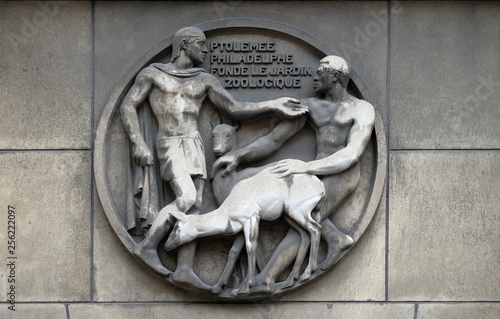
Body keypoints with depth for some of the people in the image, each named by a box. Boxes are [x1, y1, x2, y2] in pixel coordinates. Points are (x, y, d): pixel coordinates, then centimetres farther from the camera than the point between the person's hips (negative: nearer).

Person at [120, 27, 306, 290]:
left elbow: (235, 110, 15)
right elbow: (127, 106, 2)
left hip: (195, 146, 6)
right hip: (170, 145, -6)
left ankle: (184, 269, -13)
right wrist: (138, 142, -10)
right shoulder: (153, 73, 6)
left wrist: (272, 106, 6)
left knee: (194, 207, -6)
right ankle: (148, 246, -15)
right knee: (186, 198, -24)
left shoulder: (204, 80, 16)